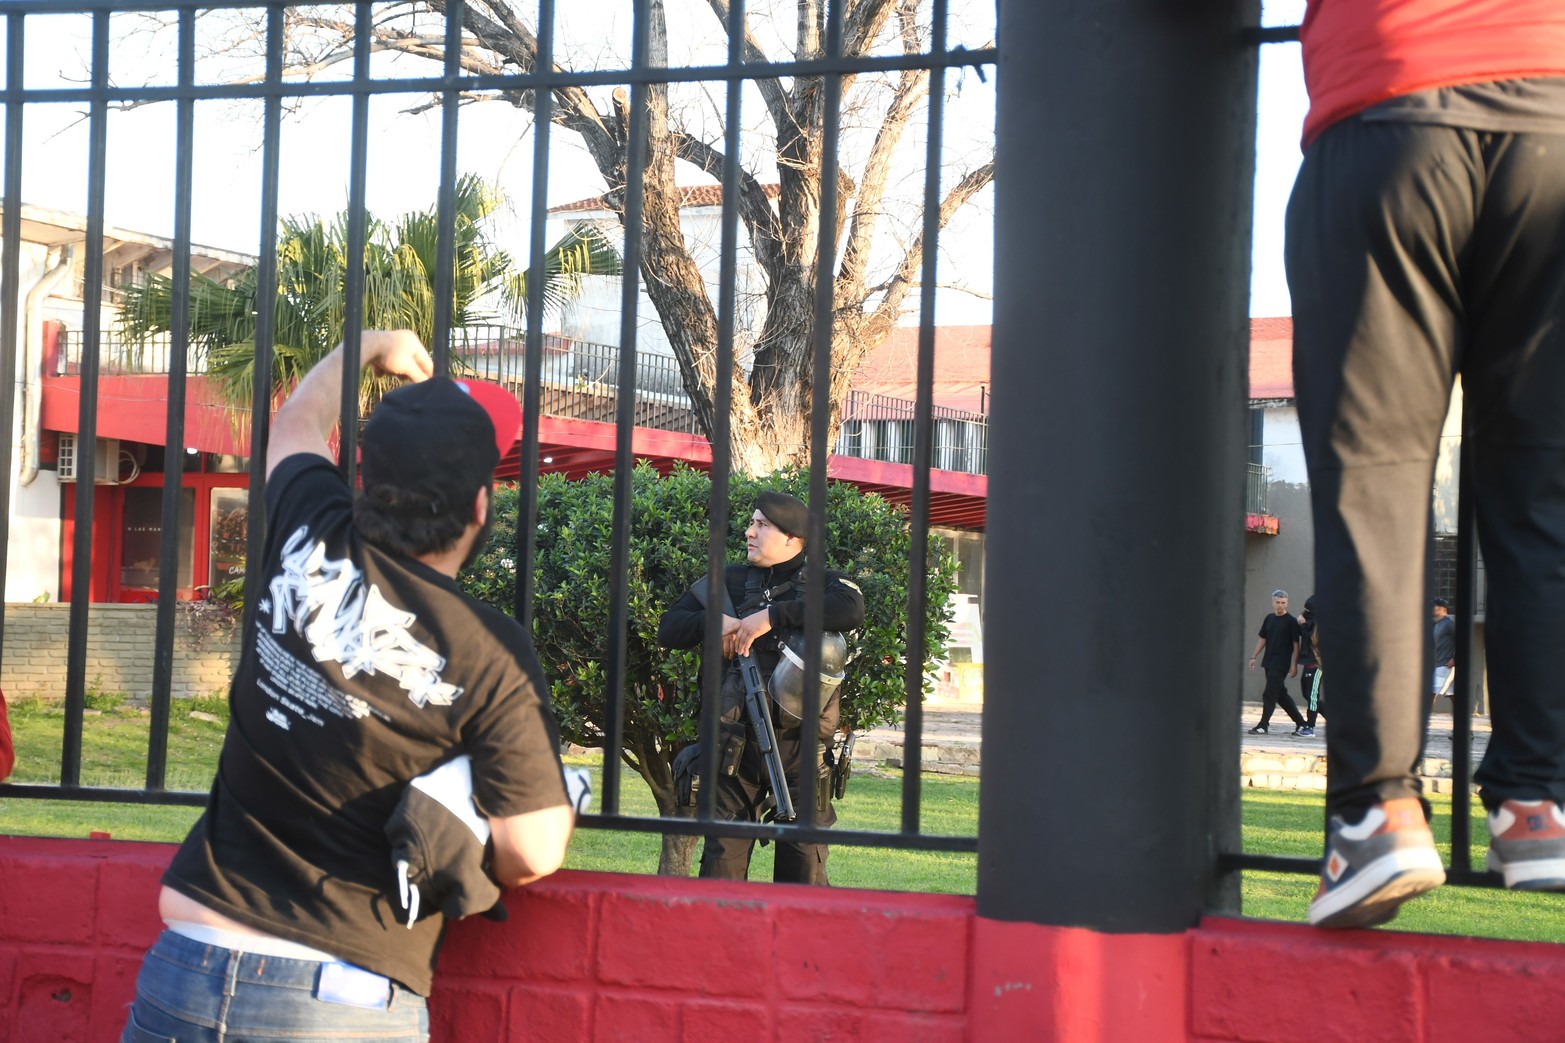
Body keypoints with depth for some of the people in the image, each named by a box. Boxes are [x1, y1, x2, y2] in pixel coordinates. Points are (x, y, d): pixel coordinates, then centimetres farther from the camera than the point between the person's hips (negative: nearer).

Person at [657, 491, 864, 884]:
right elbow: (668, 630, 13)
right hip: (737, 745, 2)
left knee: (804, 867, 5)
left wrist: (773, 615, -21)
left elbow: (852, 610, -20)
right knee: (721, 860, 3)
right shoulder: (730, 582, 13)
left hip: (801, 751, -2)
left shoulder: (824, 584, 4)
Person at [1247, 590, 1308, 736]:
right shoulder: (1269, 618, 11)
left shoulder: (1291, 622, -7)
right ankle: (1300, 723, 20)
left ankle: (1263, 725, -5)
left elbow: (1296, 644, -8)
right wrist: (1254, 656, 13)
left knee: (1269, 695, -9)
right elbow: (1262, 639, 18)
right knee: (1281, 694, 11)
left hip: (1281, 664, -7)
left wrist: (1294, 664, -12)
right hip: (1269, 662, 7)